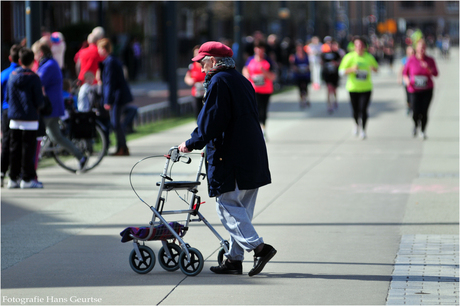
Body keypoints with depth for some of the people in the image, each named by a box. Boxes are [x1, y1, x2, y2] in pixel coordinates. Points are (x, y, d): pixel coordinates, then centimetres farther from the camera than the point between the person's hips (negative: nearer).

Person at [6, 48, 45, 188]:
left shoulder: (12, 76, 5)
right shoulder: (34, 78, -10)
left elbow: (7, 97, 11)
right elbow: (39, 101, -10)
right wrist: (39, 106, 11)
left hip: (14, 118, 5)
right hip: (29, 119, -5)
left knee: (14, 149, 9)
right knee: (28, 149, -1)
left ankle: (13, 178, 12)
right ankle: (27, 179, 0)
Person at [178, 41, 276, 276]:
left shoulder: (218, 82, -10)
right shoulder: (241, 81, 18)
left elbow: (211, 120, -15)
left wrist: (192, 144, -4)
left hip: (230, 157, -9)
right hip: (253, 157, 9)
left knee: (227, 206, -5)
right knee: (241, 208, 11)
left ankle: (259, 247, -15)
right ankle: (234, 258, 14)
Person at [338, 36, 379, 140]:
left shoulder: (369, 57, 3)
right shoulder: (349, 57, -5)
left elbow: (376, 68, 18)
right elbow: (341, 71, -6)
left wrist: (373, 68, -6)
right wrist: (352, 69, -23)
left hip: (366, 88, 0)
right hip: (353, 88, 0)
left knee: (363, 109, -11)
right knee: (355, 110, 8)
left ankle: (363, 130, 0)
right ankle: (357, 125, 39)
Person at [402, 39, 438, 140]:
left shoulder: (430, 60, 1)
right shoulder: (411, 60, -2)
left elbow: (435, 74, -4)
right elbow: (405, 72, 8)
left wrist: (428, 68, -21)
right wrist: (406, 79, -12)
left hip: (427, 90, 1)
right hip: (415, 90, -1)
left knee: (424, 112, -4)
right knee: (416, 113, -9)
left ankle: (423, 131, 15)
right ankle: (416, 124, 26)